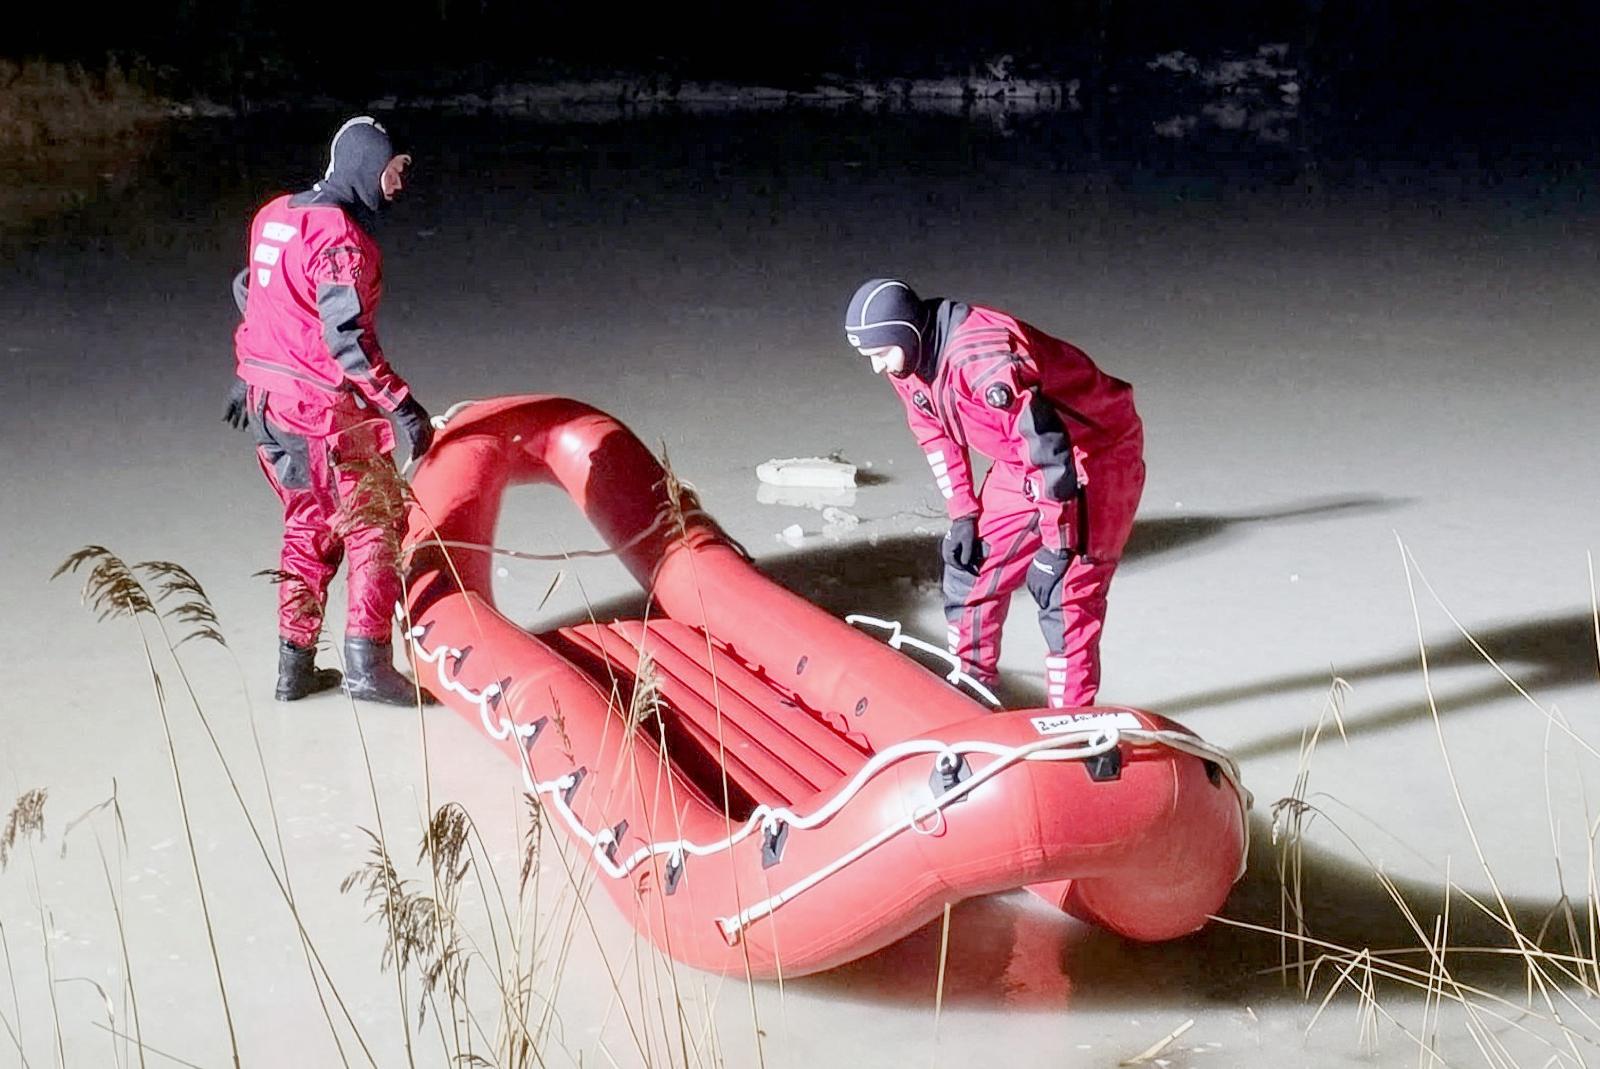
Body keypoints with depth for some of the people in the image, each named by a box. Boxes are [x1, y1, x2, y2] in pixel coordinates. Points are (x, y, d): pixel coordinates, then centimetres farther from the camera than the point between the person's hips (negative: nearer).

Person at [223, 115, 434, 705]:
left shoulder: (277, 214, 10)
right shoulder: (341, 236, -18)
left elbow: (249, 294, 20)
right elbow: (347, 338, -25)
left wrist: (248, 374, 31)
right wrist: (403, 406, -24)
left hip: (265, 395, 9)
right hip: (321, 408, -9)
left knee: (308, 525, 18)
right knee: (376, 525, 3)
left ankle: (295, 666, 22)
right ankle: (366, 665, 1)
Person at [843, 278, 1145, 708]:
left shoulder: (979, 355, -36)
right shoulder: (906, 363, -7)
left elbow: (1045, 439, -38)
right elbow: (937, 437, 9)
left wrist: (1057, 539, -35)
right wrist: (962, 515, 5)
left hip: (1095, 452, -9)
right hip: (1020, 463, 9)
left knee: (1065, 592, -13)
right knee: (971, 567, 9)